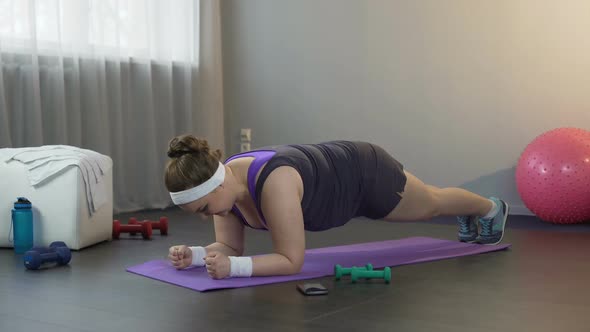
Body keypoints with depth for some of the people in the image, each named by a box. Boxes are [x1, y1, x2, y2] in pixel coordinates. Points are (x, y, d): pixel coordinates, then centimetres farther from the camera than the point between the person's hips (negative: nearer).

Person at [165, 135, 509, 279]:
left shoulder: (273, 183, -46)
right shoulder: (223, 186, -23)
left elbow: (291, 260, -42)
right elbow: (231, 247, -12)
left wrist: (232, 267, -51)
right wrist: (196, 254, -31)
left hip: (366, 174, -6)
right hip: (335, 172, 6)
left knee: (433, 203, 26)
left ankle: (491, 208, 61)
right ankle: (471, 219, 68)